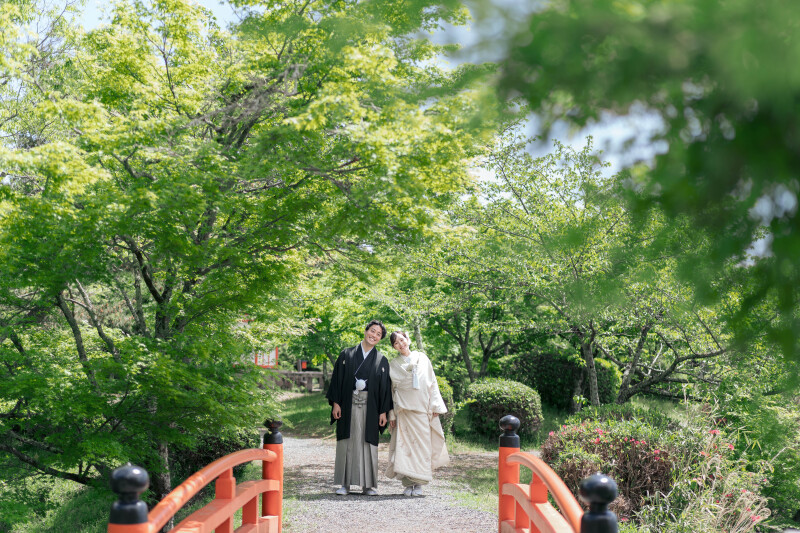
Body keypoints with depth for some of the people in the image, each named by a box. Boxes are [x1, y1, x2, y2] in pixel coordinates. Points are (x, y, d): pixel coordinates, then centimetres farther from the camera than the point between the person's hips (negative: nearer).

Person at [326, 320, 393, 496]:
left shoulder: (381, 360, 9)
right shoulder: (347, 354, 8)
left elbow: (385, 387, 6)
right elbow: (337, 378, 4)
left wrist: (384, 411, -1)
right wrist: (335, 403, -5)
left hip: (369, 406, 0)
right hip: (348, 405, 0)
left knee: (368, 443, 0)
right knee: (347, 442, 0)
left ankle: (368, 484, 6)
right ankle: (344, 483, 4)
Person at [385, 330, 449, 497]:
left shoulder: (422, 358, 10)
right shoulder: (393, 365, 8)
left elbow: (432, 383, 10)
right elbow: (391, 390, 8)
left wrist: (435, 405, 2)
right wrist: (391, 414, 2)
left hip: (423, 408, 1)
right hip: (404, 410, -1)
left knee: (422, 444, -2)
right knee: (405, 444, -7)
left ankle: (419, 484, 5)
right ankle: (408, 484, -3)